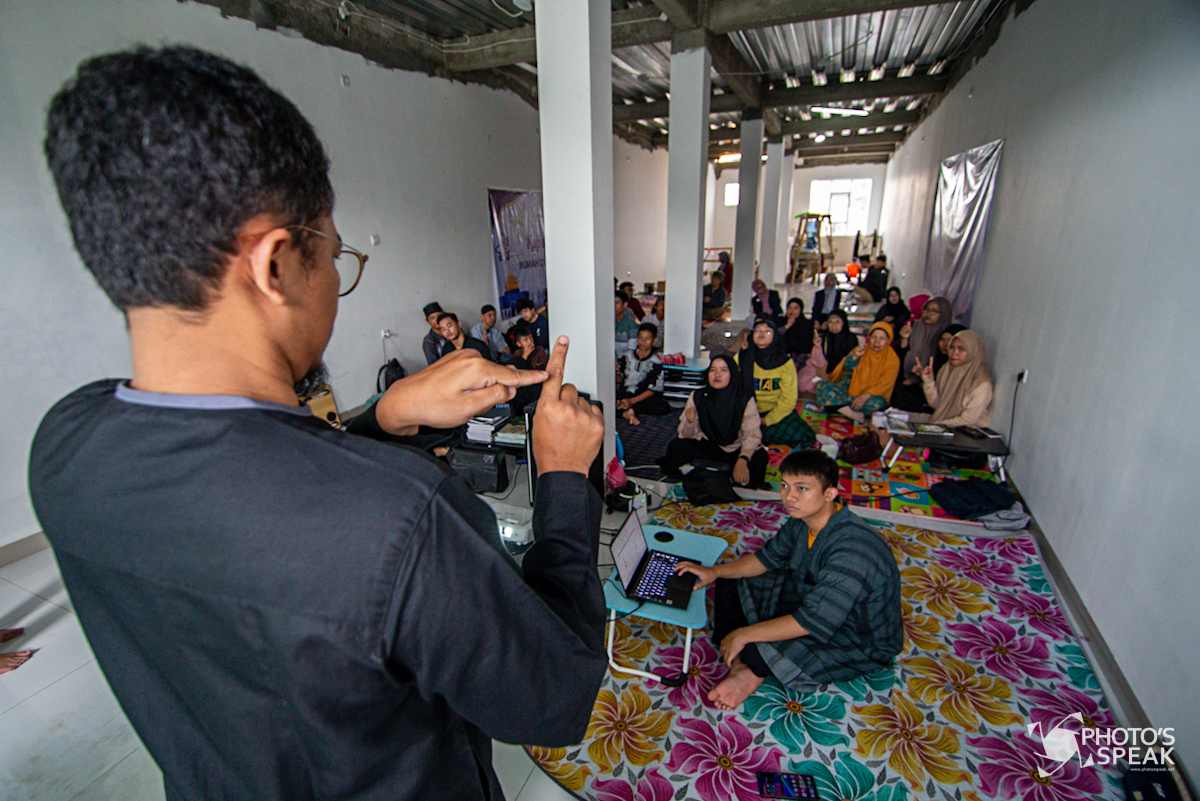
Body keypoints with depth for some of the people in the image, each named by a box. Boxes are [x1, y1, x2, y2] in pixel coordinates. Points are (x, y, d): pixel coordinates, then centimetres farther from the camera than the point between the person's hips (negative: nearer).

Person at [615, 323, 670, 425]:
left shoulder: (656, 363, -3)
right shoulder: (627, 356, 7)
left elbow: (653, 389, -9)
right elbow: (620, 379, 12)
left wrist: (632, 401, -20)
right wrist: (616, 375, -14)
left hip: (643, 396, 0)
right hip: (624, 393, 1)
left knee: (664, 407, -30)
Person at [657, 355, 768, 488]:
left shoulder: (746, 400, -8)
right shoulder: (697, 397, -3)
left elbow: (753, 434, -18)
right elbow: (686, 435, -4)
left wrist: (742, 460, -36)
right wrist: (690, 421, -29)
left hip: (735, 450, 0)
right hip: (705, 446, 1)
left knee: (759, 457, -30)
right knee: (677, 446, -26)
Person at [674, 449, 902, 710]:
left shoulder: (852, 548, -35)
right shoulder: (803, 520, -9)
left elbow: (814, 622, -37)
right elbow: (768, 558, 6)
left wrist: (744, 635, -29)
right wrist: (715, 571, -8)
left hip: (860, 645, -8)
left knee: (758, 648, -32)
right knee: (731, 582, 5)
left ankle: (754, 670, 3)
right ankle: (740, 667, -8)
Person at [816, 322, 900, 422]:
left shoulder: (893, 358, -5)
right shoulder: (862, 349, 5)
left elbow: (885, 384, -14)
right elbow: (845, 367, 3)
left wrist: (865, 395, -29)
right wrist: (855, 356, -17)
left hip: (872, 395, -3)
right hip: (851, 390, 4)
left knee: (876, 404, -41)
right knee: (822, 387, -19)